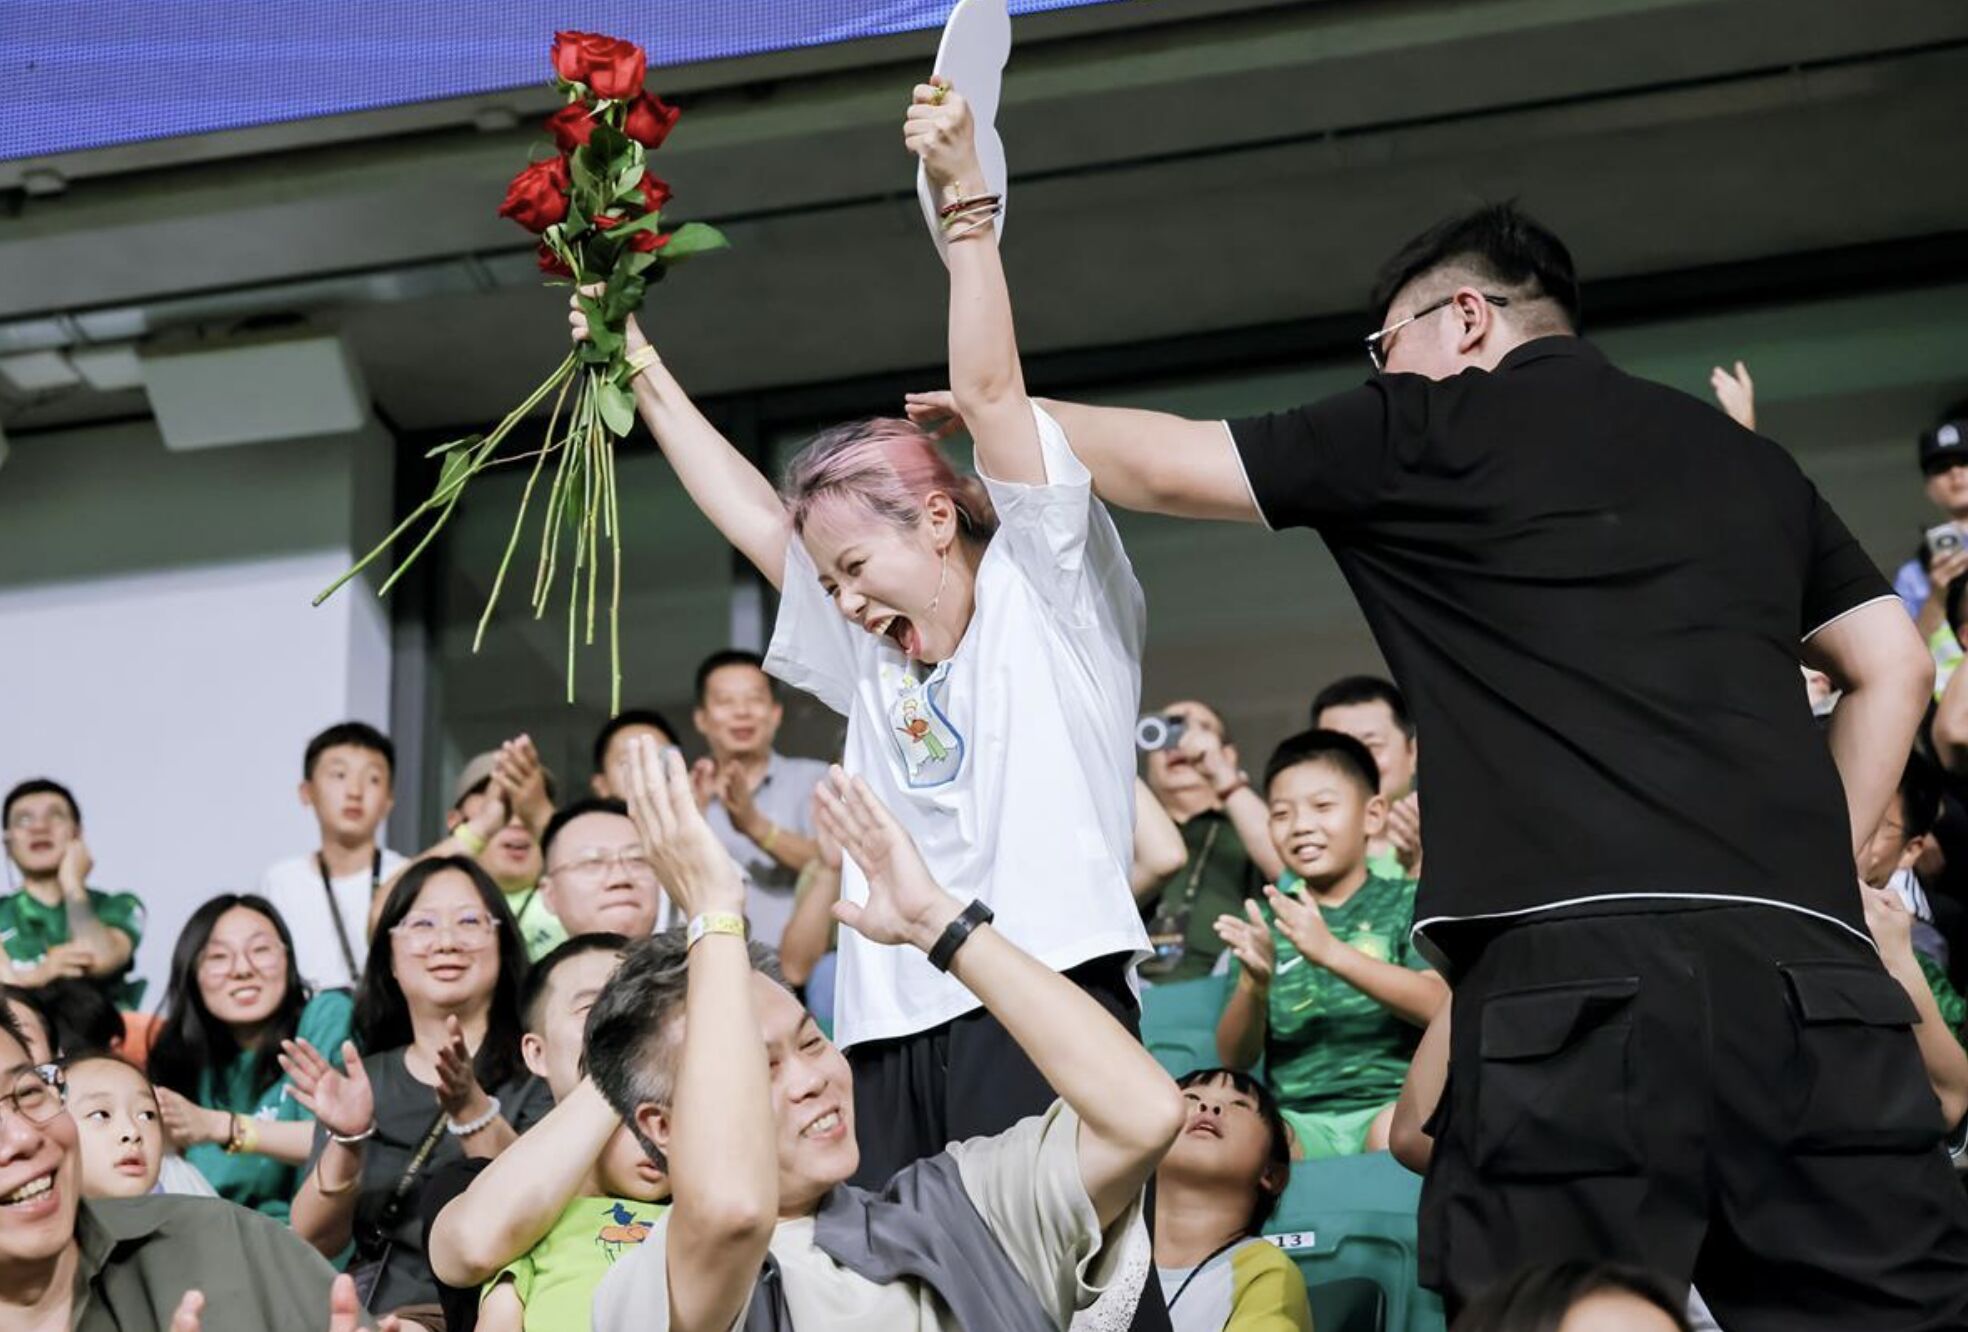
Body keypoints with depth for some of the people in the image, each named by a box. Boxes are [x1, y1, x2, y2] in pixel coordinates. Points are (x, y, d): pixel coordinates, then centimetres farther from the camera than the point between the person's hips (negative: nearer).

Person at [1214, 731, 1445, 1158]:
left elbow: (1439, 1005, -8)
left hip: (1388, 1102, -1)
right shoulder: (1263, 923, 18)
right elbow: (1236, 1057, 10)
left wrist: (1332, 951, -20)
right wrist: (1254, 983, -12)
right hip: (1299, 1118, 2)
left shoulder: (1405, 902, 11)